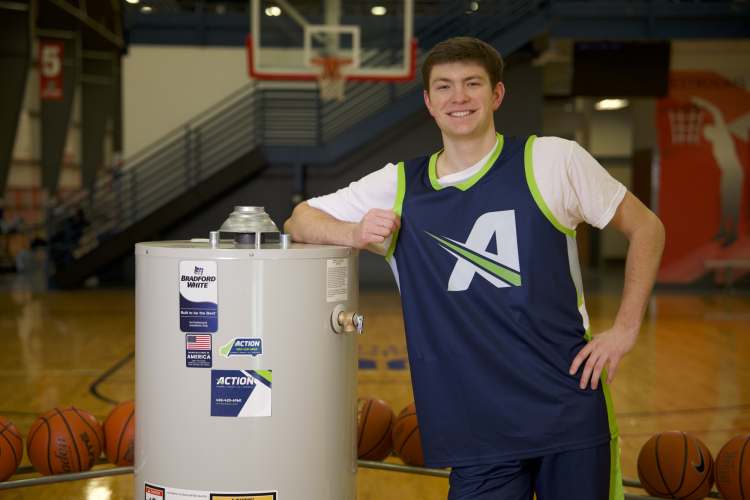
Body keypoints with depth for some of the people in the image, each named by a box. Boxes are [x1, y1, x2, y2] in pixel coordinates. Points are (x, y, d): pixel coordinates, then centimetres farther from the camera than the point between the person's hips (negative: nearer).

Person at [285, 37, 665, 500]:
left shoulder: (554, 161, -1)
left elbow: (646, 227, 7)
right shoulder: (399, 188, 5)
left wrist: (625, 329, -2)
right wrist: (354, 232, -11)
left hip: (571, 414, -1)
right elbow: (299, 221, 11)